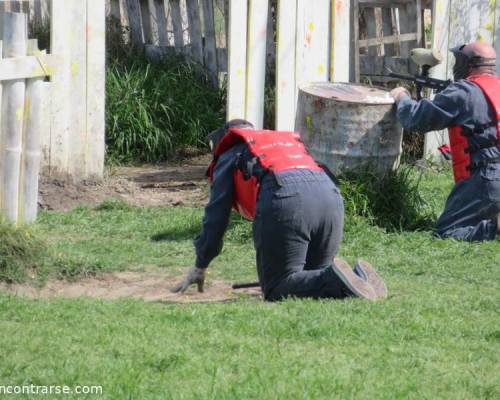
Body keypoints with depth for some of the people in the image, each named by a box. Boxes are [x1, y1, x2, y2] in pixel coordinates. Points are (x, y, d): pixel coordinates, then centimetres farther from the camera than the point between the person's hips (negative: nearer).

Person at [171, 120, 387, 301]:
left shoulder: (230, 157, 27)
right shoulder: (290, 141, 44)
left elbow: (216, 215, 22)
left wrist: (199, 268, 31)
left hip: (284, 202, -5)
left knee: (276, 290, -1)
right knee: (312, 276, 19)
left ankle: (335, 280, -27)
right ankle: (358, 277, -11)